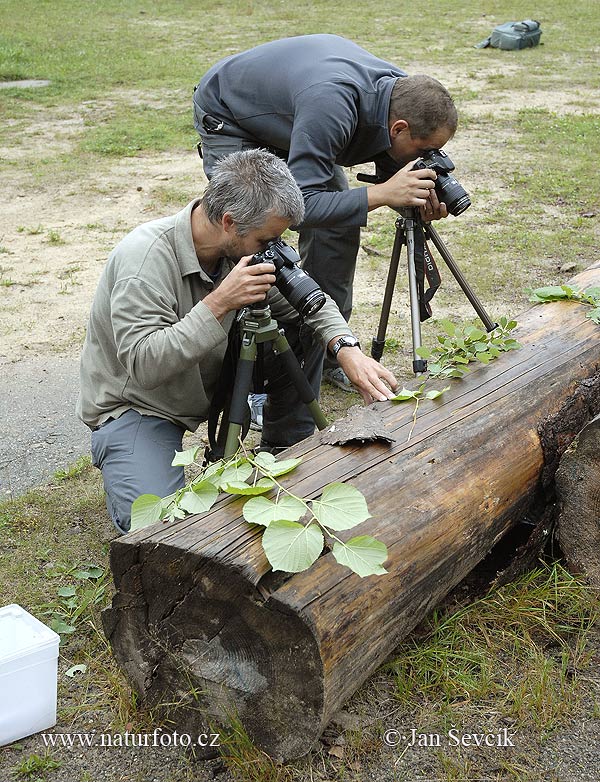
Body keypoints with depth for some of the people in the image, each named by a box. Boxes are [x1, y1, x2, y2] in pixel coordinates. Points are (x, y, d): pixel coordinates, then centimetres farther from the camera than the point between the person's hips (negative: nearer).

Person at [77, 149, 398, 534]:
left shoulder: (244, 246, -10)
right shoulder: (145, 258, -30)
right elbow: (142, 365, -36)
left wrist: (347, 348, -20)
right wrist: (218, 304, -41)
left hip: (207, 383, 7)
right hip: (134, 405, -6)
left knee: (304, 330, -7)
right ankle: (122, 460, 6)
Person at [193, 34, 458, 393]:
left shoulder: (401, 94, -20)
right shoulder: (330, 106, -43)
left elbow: (388, 160, -4)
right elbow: (302, 204, -42)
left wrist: (425, 199, -24)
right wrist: (383, 193, -46)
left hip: (288, 117, 7)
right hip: (230, 117, -7)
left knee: (340, 223, 0)